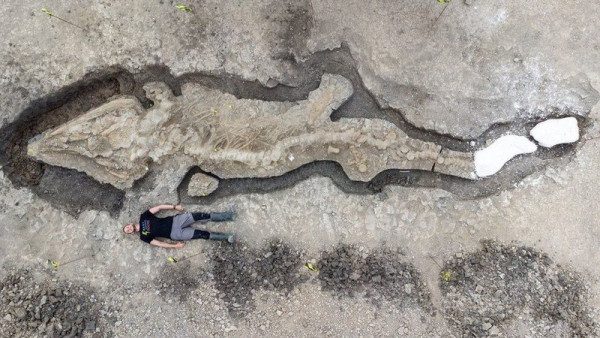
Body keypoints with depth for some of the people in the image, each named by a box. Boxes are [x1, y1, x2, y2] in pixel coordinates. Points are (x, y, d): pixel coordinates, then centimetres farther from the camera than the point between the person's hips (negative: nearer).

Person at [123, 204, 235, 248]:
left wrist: (174, 207, -4)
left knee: (198, 216, -17)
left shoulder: (143, 217, 7)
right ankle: (225, 237, -8)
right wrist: (175, 246, -9)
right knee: (201, 234, -16)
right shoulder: (144, 237, 2)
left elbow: (159, 207, 4)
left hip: (174, 220, 2)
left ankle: (226, 216, -13)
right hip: (174, 234, -2)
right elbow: (158, 243, -2)